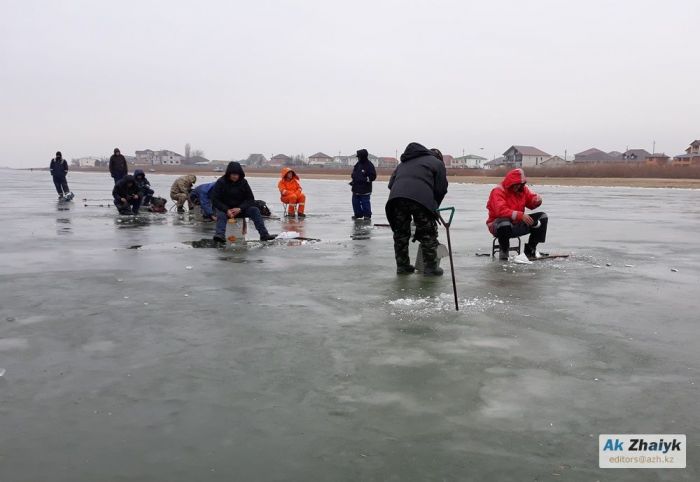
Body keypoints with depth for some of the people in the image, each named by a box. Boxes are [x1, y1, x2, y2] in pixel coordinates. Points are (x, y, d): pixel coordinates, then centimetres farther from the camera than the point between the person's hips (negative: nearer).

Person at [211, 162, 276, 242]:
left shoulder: (243, 182, 0)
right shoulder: (221, 182, -8)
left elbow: (250, 199, -3)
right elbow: (215, 200, -12)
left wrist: (240, 209, -20)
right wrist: (227, 210, -27)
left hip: (240, 209, 3)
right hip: (224, 209, -2)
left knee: (255, 210, -20)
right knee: (221, 214, -35)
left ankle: (264, 234, -27)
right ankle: (220, 235, -58)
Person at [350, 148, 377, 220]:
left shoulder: (369, 165, -10)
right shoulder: (358, 164, 13)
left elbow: (373, 176, -12)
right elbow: (354, 174, 24)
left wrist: (365, 179, -19)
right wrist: (353, 181, 10)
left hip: (365, 189, -8)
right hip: (356, 188, 8)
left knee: (365, 202, -4)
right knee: (355, 202, 10)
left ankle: (367, 215, 7)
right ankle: (358, 214, 22)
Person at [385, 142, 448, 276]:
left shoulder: (403, 163, 36)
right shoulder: (436, 163, 22)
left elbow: (391, 183, 25)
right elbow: (441, 189, 13)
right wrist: (434, 207, 24)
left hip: (396, 198, 4)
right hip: (421, 198, -4)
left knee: (400, 233, 18)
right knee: (428, 234, 9)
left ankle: (402, 266, 23)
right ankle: (430, 267, 12)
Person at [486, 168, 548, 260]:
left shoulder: (522, 189, 6)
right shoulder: (498, 191, -17)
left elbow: (531, 204, 13)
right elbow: (501, 210, -32)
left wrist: (537, 199, -13)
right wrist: (520, 215, -40)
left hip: (518, 225, 7)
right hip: (499, 225, -7)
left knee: (542, 217, -1)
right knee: (504, 223, -44)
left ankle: (530, 249, 4)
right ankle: (503, 251, -16)